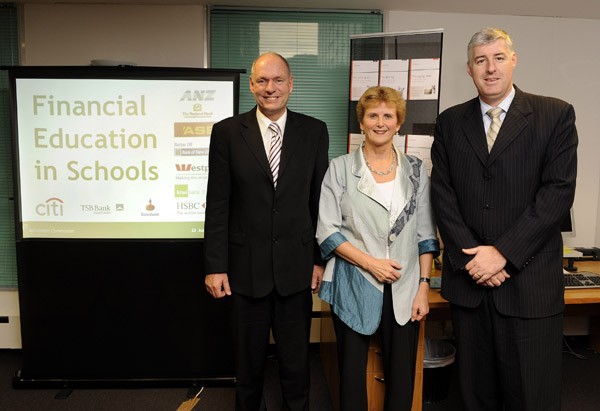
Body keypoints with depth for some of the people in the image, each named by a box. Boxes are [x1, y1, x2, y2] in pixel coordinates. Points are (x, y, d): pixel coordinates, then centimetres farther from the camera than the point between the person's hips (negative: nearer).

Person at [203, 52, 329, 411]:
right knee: (249, 358, 17)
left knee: (296, 359, 14)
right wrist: (215, 266, -4)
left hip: (297, 265, 1)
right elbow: (218, 205, -3)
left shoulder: (314, 131, 0)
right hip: (247, 265, 0)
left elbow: (320, 200, 2)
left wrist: (321, 259, 2)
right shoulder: (227, 132, -2)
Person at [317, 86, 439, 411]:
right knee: (352, 373, 9)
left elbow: (425, 233, 6)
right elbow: (327, 231, -5)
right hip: (354, 287, -1)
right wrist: (370, 262, -13)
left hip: (404, 291, 2)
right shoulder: (340, 168, 0)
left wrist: (424, 286, -1)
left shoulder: (416, 170, 6)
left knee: (402, 377, 9)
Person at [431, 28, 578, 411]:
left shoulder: (556, 114, 1)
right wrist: (471, 256, -8)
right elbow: (442, 194, 2)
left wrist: (502, 252, -14)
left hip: (530, 280, -2)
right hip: (468, 278, 3)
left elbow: (558, 191, -8)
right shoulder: (450, 122, 8)